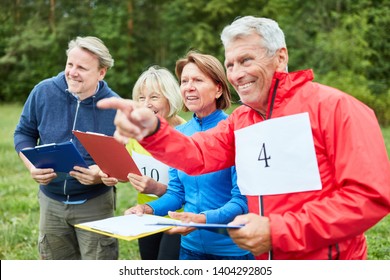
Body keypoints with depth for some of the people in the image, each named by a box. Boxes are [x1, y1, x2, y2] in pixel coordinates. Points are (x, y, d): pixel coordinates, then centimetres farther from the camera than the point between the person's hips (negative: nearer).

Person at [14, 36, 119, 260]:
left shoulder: (115, 107, -15)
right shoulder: (43, 92, -9)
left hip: (95, 203, -3)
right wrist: (33, 167, -14)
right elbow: (24, 134, 4)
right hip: (51, 201, 3)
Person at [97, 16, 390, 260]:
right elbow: (196, 155, -7)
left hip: (325, 260, -6)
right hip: (266, 260, 6)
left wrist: (277, 232, -22)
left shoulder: (332, 107, -14)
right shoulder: (239, 121, 8)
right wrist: (152, 131, -28)